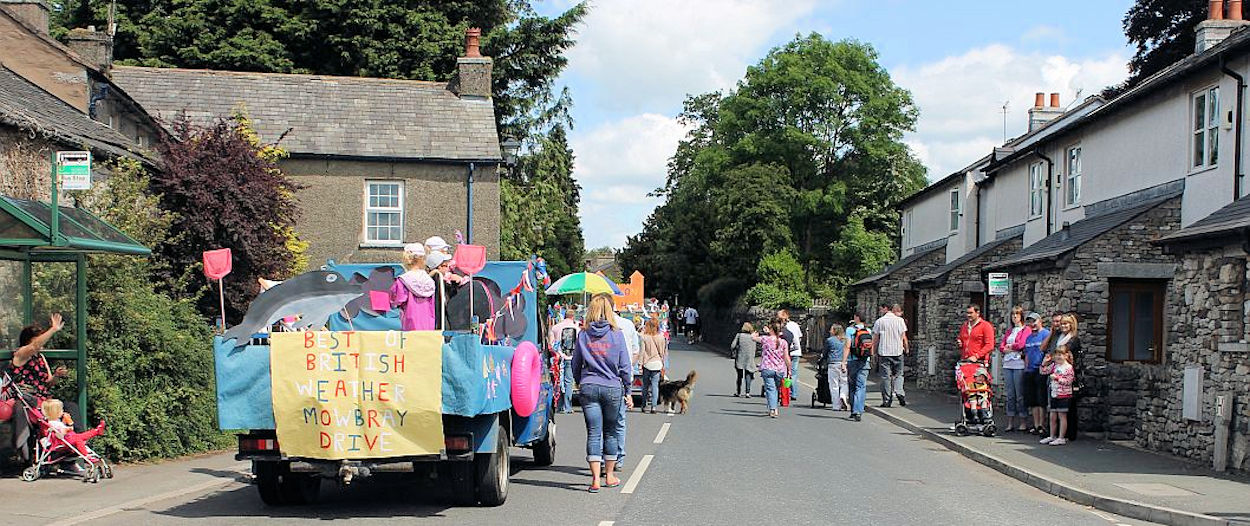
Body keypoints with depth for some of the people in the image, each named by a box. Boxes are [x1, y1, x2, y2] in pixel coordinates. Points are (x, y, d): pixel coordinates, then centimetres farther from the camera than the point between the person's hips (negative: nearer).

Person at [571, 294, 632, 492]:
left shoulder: (583, 335, 1)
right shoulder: (617, 335, -4)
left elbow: (576, 365, 8)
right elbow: (625, 366, -2)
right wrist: (628, 391, 7)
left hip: (589, 388, 1)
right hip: (612, 387, -1)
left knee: (593, 433, 1)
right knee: (611, 432, 13)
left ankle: (595, 478, -4)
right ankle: (610, 475, 22)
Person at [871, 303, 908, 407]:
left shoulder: (879, 321, -1)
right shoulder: (900, 320, 3)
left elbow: (875, 339, 1)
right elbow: (904, 337, 3)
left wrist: (874, 352, 9)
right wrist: (906, 349, 16)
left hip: (884, 352, -1)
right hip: (898, 352, 1)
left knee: (885, 376, 2)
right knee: (898, 375, 11)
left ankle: (887, 400, 1)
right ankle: (899, 393, -10)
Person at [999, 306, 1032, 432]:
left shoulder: (1026, 330, 1)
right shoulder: (1009, 331, 21)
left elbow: (1021, 344, -12)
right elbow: (1001, 347, 11)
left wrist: (1008, 346, 3)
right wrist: (1014, 348, -6)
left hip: (1019, 365, -6)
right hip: (1007, 365, 6)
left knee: (1020, 395, -5)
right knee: (1010, 394, 6)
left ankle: (1023, 423, -1)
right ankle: (1010, 423, 8)